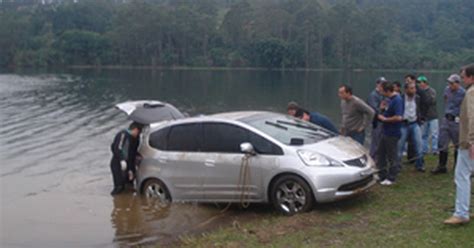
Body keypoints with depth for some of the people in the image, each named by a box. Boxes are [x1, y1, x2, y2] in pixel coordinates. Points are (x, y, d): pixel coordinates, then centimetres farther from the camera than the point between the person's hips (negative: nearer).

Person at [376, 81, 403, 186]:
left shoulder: (397, 100, -21)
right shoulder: (390, 99, 8)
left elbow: (398, 117, -28)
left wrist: (384, 119, -18)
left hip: (392, 133, -10)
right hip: (386, 131, 10)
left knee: (392, 156, 3)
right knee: (381, 153, 17)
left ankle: (391, 178, 15)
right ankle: (382, 175, 29)